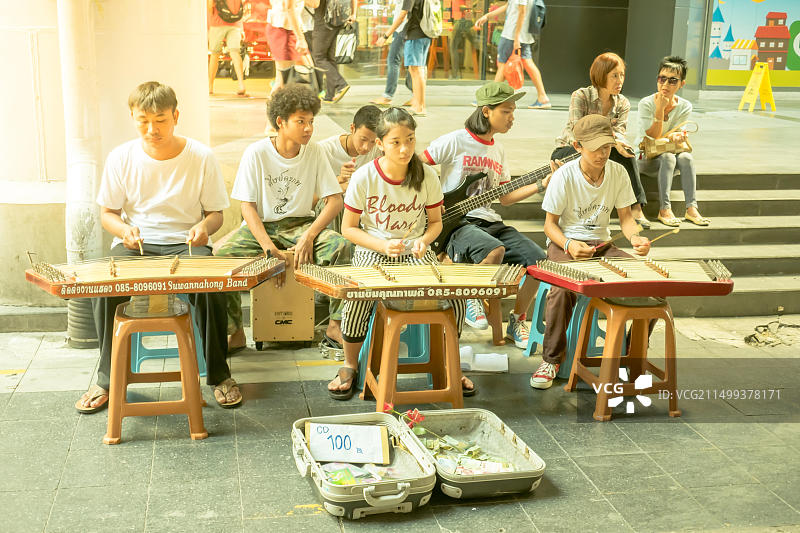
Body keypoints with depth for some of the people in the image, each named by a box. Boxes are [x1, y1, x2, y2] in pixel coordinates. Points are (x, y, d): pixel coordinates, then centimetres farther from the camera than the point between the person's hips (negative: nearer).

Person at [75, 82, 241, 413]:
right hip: (134, 245, 1)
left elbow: (216, 213, 5)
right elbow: (107, 213, 8)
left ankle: (219, 374, -10)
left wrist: (204, 227, -19)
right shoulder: (121, 158, -1)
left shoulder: (201, 157, -4)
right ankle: (108, 378, -9)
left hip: (186, 244, -1)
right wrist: (124, 229, -15)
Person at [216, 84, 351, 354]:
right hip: (260, 226, -1)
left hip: (300, 223, 1)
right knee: (221, 253, -28)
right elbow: (247, 206, -9)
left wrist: (309, 236, -22)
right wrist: (269, 248, -23)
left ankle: (335, 327, -17)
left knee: (340, 246, -28)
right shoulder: (256, 153, -9)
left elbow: (335, 200, -6)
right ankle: (234, 332, -11)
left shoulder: (314, 152, -4)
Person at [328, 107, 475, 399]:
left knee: (454, 297, -22)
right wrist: (382, 245, -17)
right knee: (357, 299, -33)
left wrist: (424, 240, -14)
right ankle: (350, 365, -4)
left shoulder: (426, 176, -4)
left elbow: (436, 221, 9)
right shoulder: (364, 178, -10)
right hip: (372, 252, -2)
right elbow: (349, 228, -2)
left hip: (415, 253, 2)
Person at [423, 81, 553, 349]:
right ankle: (472, 300, -7)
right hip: (457, 223, -7)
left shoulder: (498, 150, 16)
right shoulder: (455, 141, -7)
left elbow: (504, 197, 16)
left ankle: (517, 320, 8)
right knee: (495, 250, -37)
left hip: (490, 222, 7)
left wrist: (541, 184, 7)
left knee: (538, 260, -12)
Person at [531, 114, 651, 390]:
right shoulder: (564, 176, -13)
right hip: (565, 244, -4)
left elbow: (625, 217, 6)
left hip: (601, 245, 4)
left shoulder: (618, 173, -1)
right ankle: (552, 358, -16)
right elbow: (550, 224, -7)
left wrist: (635, 237, -17)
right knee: (564, 287, -37)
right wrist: (569, 245, -27)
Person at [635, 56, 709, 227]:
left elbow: (675, 135, -2)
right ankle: (664, 209, -37)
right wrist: (660, 109, -27)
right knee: (668, 157, -33)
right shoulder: (646, 103, -13)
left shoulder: (685, 107, -4)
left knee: (686, 157, -28)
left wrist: (677, 136, -27)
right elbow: (653, 137, -18)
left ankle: (691, 208, -33)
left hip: (669, 153, 3)